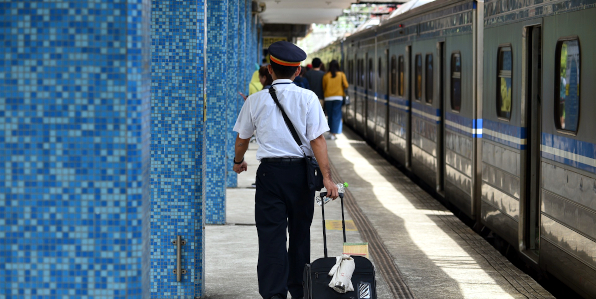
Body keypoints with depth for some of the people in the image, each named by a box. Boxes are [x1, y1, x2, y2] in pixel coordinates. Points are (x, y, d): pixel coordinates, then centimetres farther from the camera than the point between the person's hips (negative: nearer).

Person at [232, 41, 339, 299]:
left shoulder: (256, 100, 2)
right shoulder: (308, 98, -2)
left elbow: (242, 138, 14)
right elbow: (317, 140, -9)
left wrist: (238, 162, 34)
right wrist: (326, 177, -11)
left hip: (269, 171, -1)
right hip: (300, 171, 1)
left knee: (272, 234, -2)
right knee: (300, 233, 14)